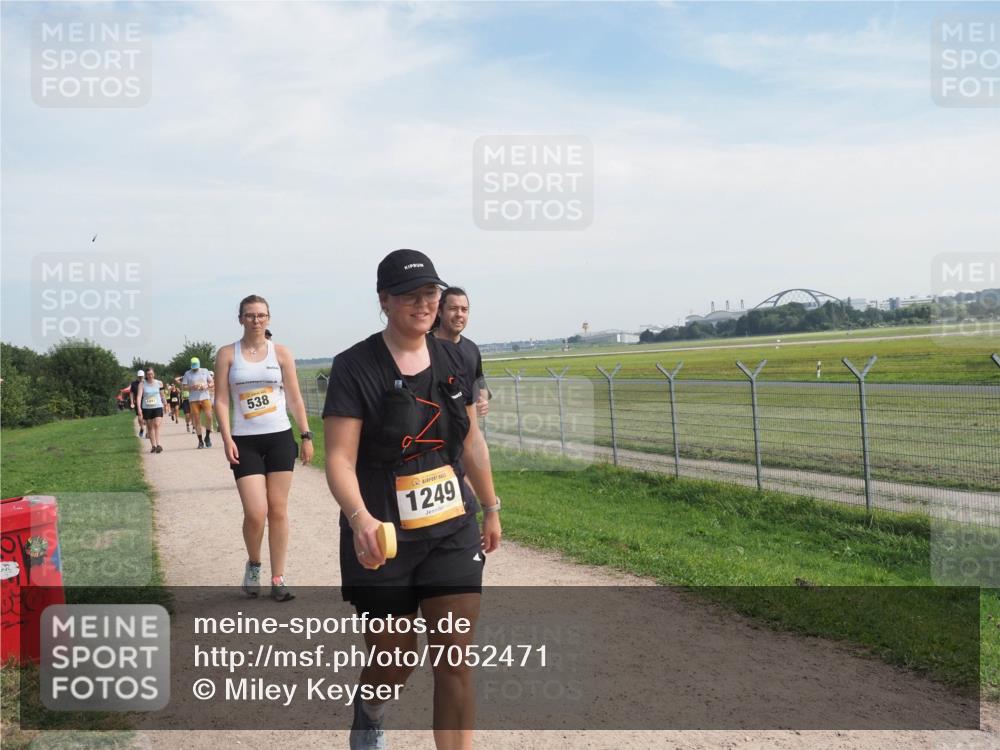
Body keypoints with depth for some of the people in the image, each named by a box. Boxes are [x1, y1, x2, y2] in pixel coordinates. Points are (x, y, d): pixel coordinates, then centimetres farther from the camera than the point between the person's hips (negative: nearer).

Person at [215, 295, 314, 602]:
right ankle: (253, 564, 19)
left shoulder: (280, 353, 4)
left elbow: (294, 398, 6)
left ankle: (278, 579, 14)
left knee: (278, 510, 5)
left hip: (280, 438, 1)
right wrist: (227, 439, -11)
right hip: (245, 441, -1)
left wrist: (306, 435, 2)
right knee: (255, 512, -11)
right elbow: (221, 400, -1)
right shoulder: (227, 354, 2)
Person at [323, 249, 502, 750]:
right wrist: (360, 519, -35)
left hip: (453, 531, 3)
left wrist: (491, 507, 19)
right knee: (394, 661, 12)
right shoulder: (355, 367, -12)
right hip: (383, 539, -3)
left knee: (455, 660, -1)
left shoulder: (452, 358, 3)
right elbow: (340, 459, -18)